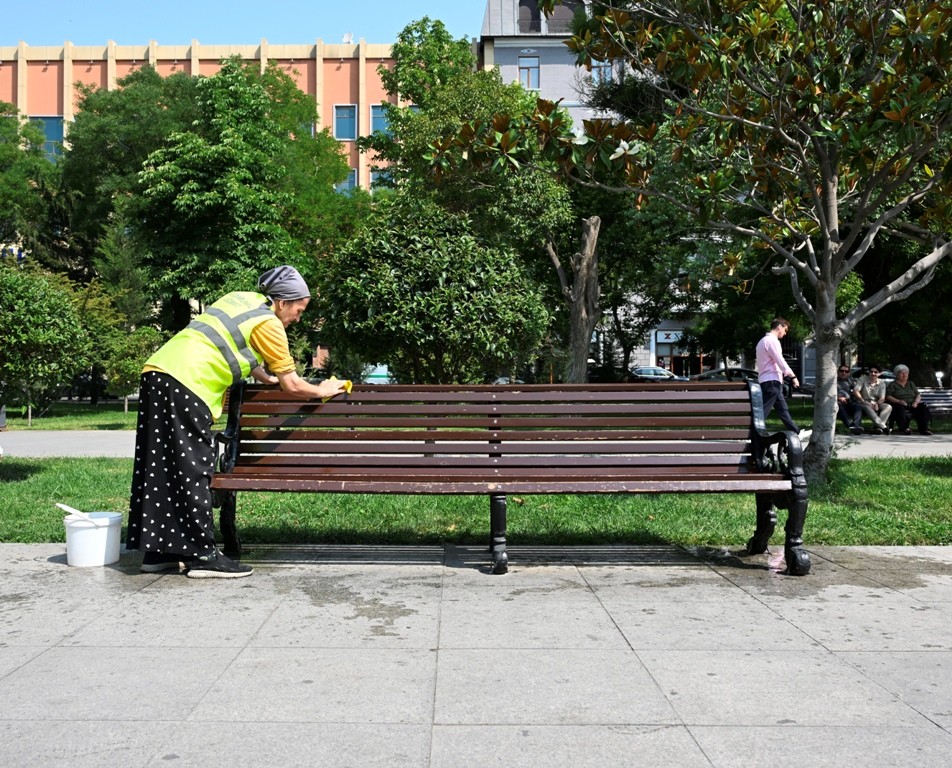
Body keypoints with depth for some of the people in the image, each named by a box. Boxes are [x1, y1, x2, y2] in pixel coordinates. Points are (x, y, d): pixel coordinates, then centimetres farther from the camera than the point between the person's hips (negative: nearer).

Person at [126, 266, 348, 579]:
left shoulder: (239, 298, 22)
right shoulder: (269, 324, -1)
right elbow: (293, 386, 4)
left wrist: (266, 377, 39)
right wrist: (322, 390, 21)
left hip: (157, 372, 9)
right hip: (185, 383, -9)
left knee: (160, 466, 11)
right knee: (192, 470, -4)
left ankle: (157, 550, 17)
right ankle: (203, 555, 1)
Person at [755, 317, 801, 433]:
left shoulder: (765, 340, 19)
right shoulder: (772, 340, -13)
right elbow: (781, 362, -17)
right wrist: (793, 376, -10)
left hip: (771, 381, 11)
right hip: (771, 381, -11)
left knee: (783, 409, 16)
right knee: (762, 412, -11)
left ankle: (797, 432, 24)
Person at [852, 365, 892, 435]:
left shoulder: (881, 383, 8)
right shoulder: (863, 379, 0)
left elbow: (882, 398, -1)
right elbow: (855, 390, -14)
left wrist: (877, 404, -24)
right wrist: (864, 401, -26)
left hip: (876, 404, 4)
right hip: (864, 403, -4)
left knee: (889, 407, -24)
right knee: (867, 407, -38)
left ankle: (877, 427, -39)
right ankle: (883, 426, -47)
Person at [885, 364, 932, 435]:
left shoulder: (911, 384, 26)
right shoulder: (892, 385, 12)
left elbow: (918, 395, 17)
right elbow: (888, 397, -1)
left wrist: (916, 402, -7)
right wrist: (899, 401, -17)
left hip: (912, 405, 4)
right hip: (900, 405, -4)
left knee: (923, 407, -27)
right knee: (900, 409, -40)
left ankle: (924, 429, -29)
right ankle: (904, 428, -39)